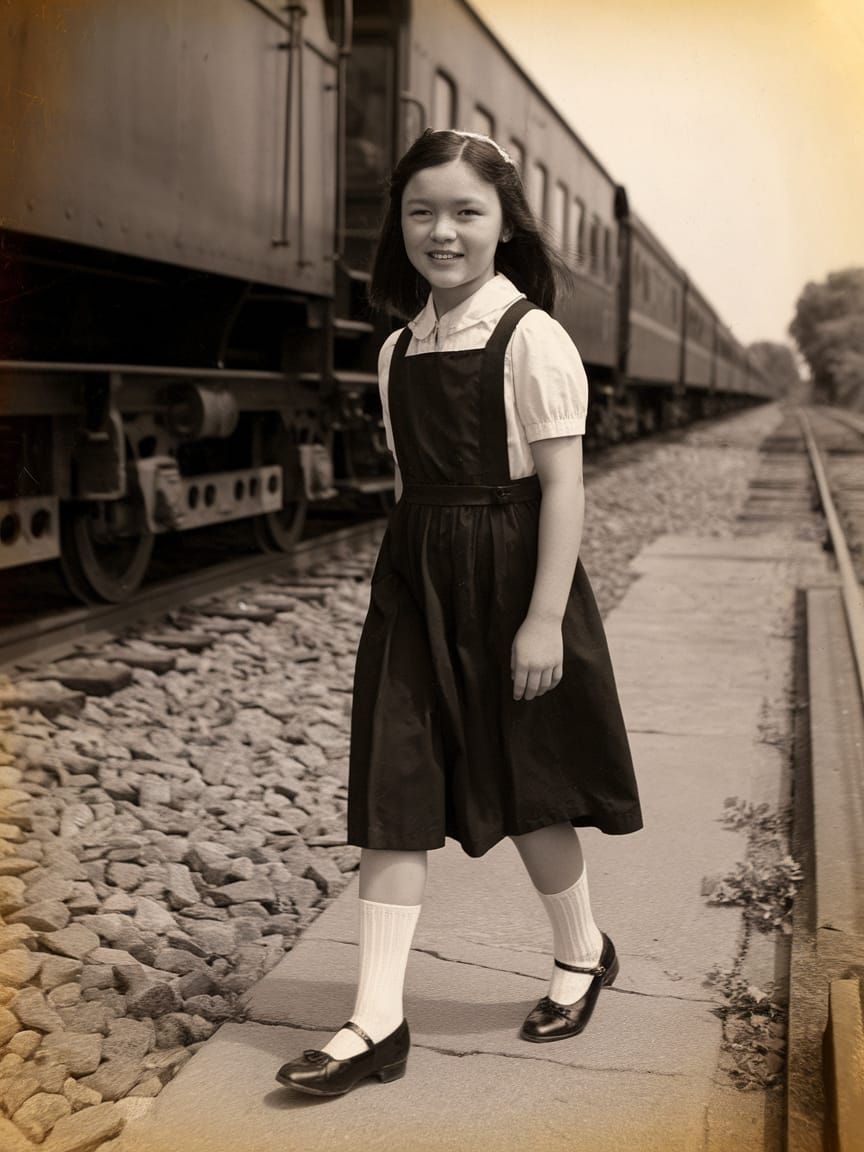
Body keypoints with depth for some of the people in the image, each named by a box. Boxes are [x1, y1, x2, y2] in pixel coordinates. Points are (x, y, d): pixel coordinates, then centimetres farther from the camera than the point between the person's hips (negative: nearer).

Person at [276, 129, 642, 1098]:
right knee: (396, 792, 2)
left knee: (523, 787, 9)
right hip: (416, 579, 6)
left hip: (507, 573, -5)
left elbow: (562, 483, -14)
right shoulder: (399, 351, 8)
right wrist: (406, 576, 14)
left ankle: (582, 953, 36)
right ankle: (377, 1021, 9)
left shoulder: (532, 338, -10)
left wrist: (544, 618, -18)